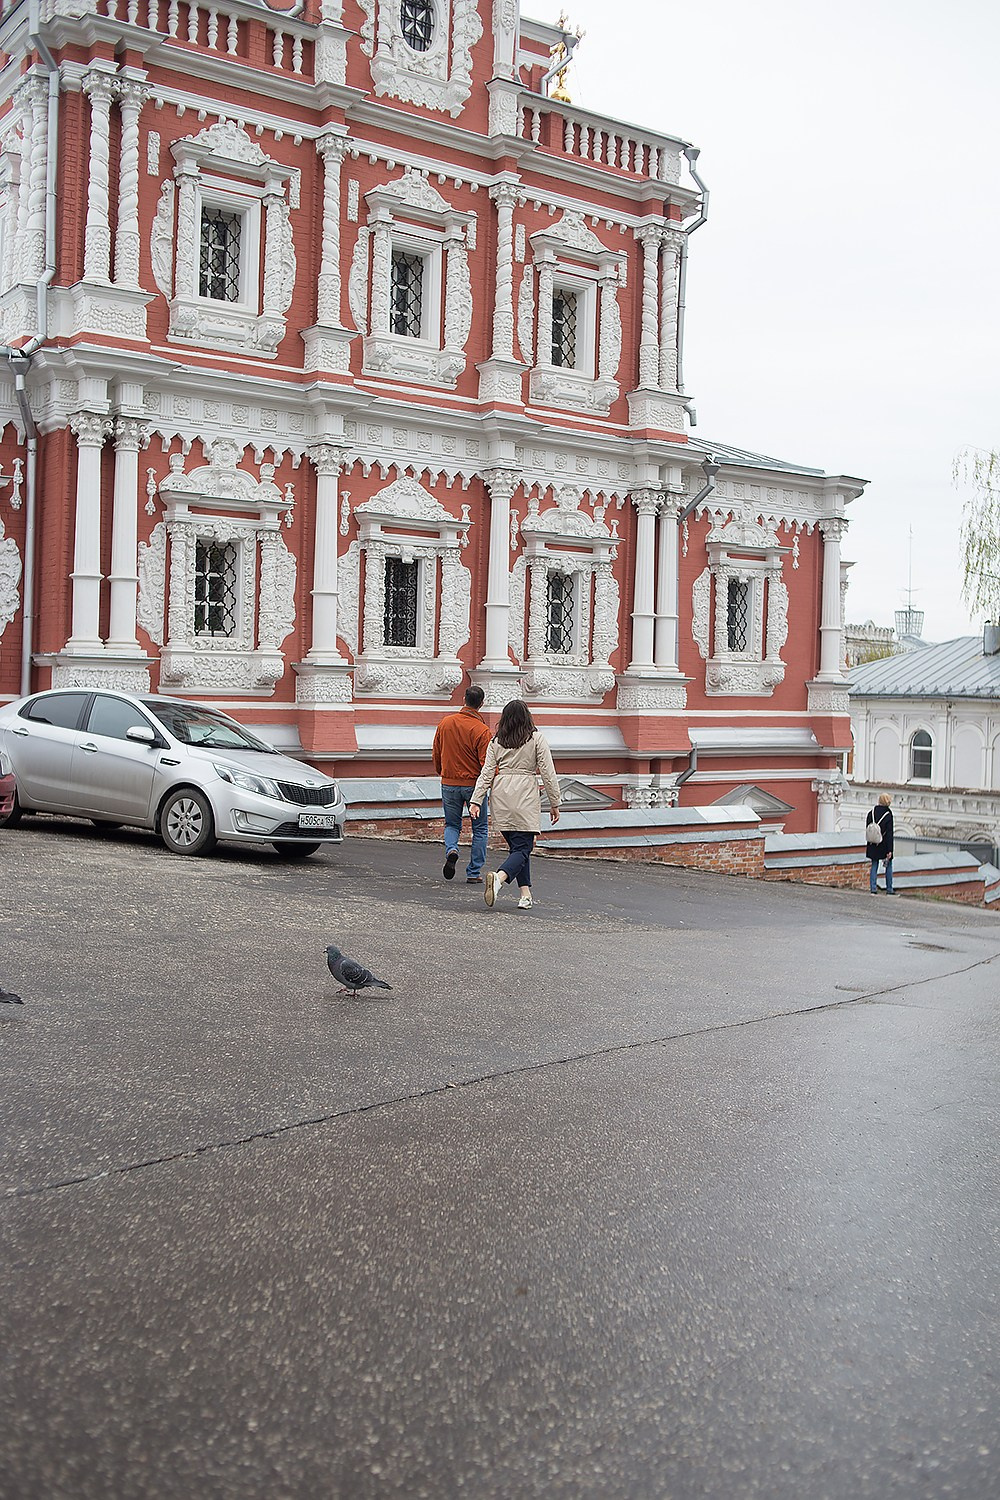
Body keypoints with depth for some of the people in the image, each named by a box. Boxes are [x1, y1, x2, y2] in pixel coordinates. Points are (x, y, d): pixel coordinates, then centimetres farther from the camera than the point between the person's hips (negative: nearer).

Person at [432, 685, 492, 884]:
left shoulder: (445, 723, 0)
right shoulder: (482, 730, -14)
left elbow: (436, 754, 10)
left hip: (449, 783, 3)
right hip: (474, 785, -3)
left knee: (452, 824, 19)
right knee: (480, 829, 11)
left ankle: (451, 850, -11)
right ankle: (474, 873, 10)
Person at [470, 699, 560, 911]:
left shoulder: (496, 741, 8)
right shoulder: (536, 739, 0)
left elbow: (487, 773, 3)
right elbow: (548, 773, -1)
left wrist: (476, 800, 3)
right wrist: (554, 803, 4)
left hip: (501, 798, 4)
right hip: (526, 797, -4)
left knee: (517, 845, 15)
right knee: (522, 847, -3)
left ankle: (525, 894, 11)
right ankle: (499, 877, -30)